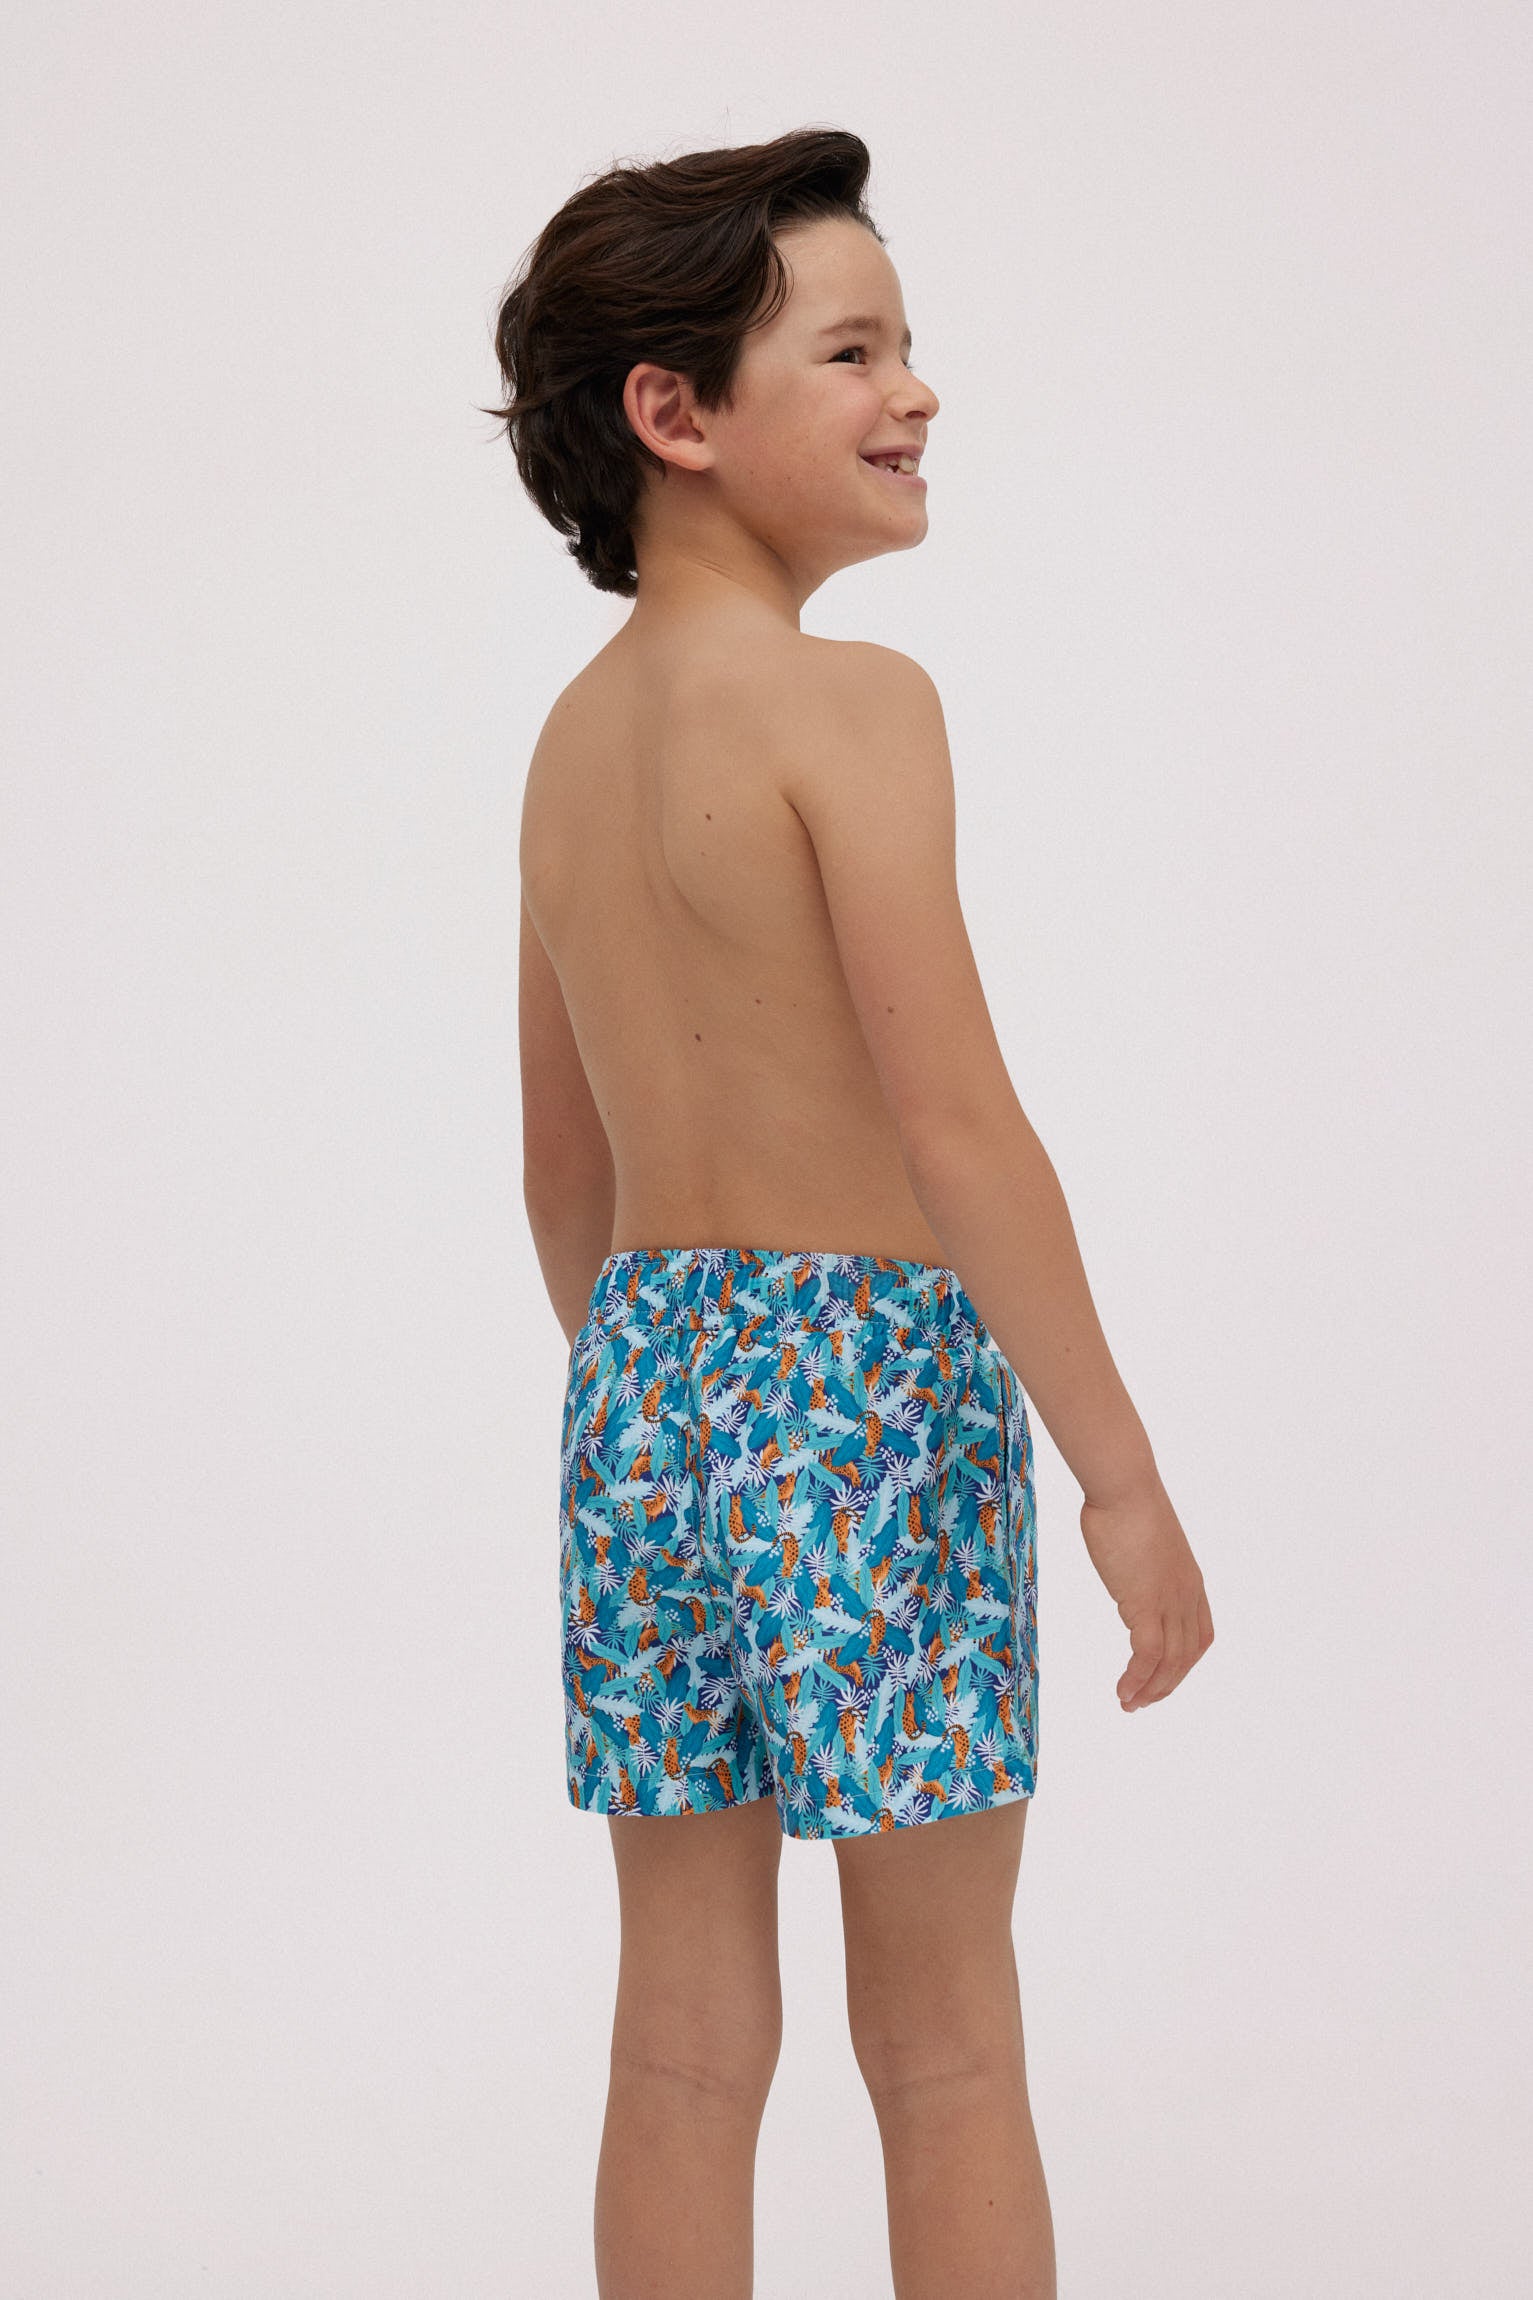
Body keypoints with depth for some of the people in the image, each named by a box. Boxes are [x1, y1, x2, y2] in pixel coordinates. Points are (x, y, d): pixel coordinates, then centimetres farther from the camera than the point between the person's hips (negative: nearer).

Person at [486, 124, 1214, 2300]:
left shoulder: (572, 735, 11)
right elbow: (959, 1123, -18)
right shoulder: (852, 702, -13)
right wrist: (1124, 1475, -13)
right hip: (868, 1377, -7)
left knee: (686, 2040, 10)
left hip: (640, 1379, 7)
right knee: (947, 2050, 4)